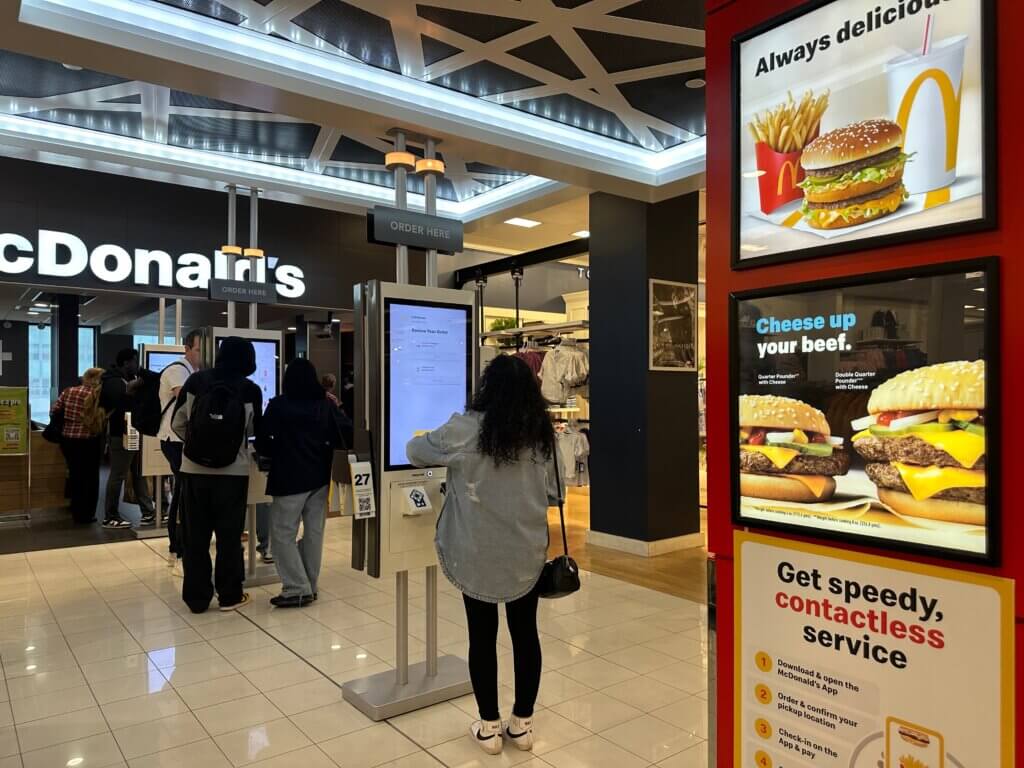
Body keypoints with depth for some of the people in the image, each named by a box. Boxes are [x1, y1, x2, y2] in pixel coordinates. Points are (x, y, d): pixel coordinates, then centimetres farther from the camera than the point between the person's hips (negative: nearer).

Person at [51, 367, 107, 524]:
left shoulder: (68, 391, 2)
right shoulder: (100, 396, -11)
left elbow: (53, 412, 7)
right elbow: (104, 421, -15)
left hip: (68, 439, 5)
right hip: (89, 442, -4)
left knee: (75, 476, 19)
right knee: (91, 477, 10)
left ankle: (77, 513, 29)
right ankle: (87, 515, 13)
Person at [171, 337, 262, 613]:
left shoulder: (196, 381, -2)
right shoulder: (251, 390, -7)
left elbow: (177, 424, 1)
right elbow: (254, 430, 6)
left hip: (194, 469, 2)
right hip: (233, 471, -1)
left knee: (195, 535, 11)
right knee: (229, 534, 10)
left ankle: (197, 597, 18)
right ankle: (229, 595, 17)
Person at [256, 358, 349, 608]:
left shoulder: (278, 405, -8)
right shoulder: (326, 405, 2)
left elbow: (262, 440, -6)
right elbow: (345, 433, 2)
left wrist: (277, 454, 12)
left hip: (289, 478, -5)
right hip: (319, 476, 5)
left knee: (283, 534, 3)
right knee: (314, 532, 11)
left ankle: (297, 589, -1)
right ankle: (309, 587, 19)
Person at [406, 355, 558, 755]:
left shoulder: (466, 429, -14)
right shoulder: (542, 432, -4)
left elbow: (414, 451, 1)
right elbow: (554, 493, 5)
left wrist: (442, 449, 21)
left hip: (478, 554, -2)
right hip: (527, 552, 3)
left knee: (482, 637, 11)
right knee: (525, 633, 15)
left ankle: (489, 727, 25)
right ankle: (522, 724, 28)